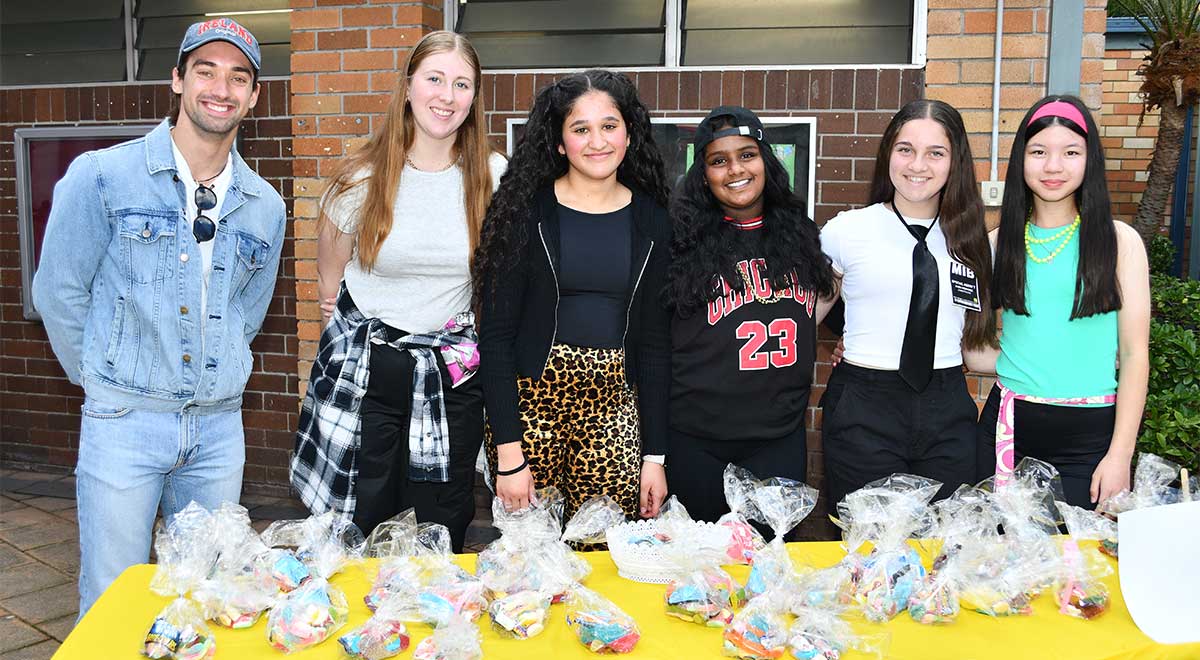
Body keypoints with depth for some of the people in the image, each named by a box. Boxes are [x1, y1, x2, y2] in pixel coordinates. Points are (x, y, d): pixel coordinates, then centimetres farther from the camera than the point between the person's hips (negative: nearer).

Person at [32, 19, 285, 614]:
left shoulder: (265, 206, 6)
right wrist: (104, 383, 7)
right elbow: (58, 294, 0)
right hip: (123, 422, -3)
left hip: (218, 426, 4)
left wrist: (214, 378, 14)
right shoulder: (101, 176, -7)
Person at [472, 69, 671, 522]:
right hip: (530, 398, -2)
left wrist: (655, 454, 5)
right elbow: (495, 334, -6)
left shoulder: (651, 222, 6)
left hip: (615, 404, 2)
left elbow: (655, 340, 8)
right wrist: (508, 452, -12)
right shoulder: (525, 211, -3)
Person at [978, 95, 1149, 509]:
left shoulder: (1119, 241, -1)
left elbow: (1135, 354, -3)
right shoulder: (999, 242, 5)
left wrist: (1120, 455, -8)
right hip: (1008, 426, 2)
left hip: (1088, 433, -2)